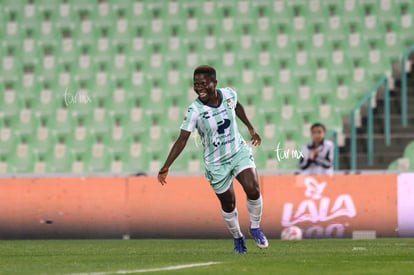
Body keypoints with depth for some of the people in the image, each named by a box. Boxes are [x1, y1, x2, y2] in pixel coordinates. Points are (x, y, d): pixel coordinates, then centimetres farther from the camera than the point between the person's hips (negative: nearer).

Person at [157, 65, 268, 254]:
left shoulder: (229, 94, -11)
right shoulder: (195, 110, -21)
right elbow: (182, 140, -22)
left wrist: (250, 128, 20)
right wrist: (166, 167, -28)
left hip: (239, 152, 2)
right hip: (216, 164, -2)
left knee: (253, 190, -17)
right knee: (228, 205, 7)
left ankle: (255, 228, 9)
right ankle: (237, 237, 34)